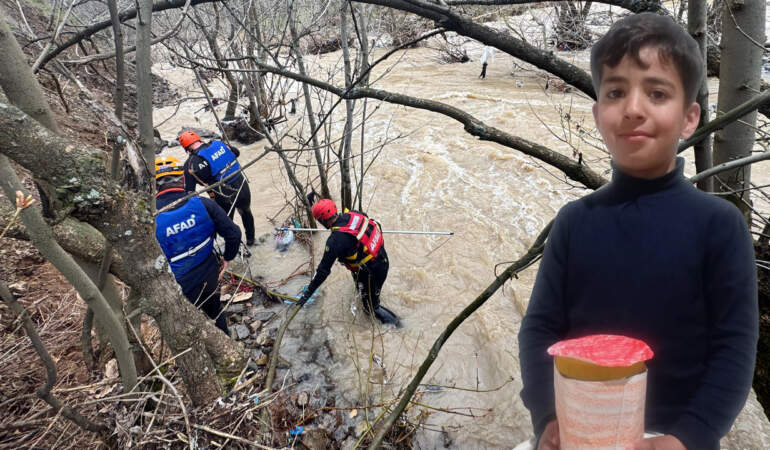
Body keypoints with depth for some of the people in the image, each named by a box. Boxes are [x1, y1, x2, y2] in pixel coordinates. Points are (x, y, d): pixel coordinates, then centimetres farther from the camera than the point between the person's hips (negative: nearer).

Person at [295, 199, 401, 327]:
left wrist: (308, 292, -13)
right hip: (383, 259, 7)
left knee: (371, 307, 16)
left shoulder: (336, 240, -27)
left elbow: (324, 269, -22)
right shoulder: (353, 214, -10)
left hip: (372, 272, -7)